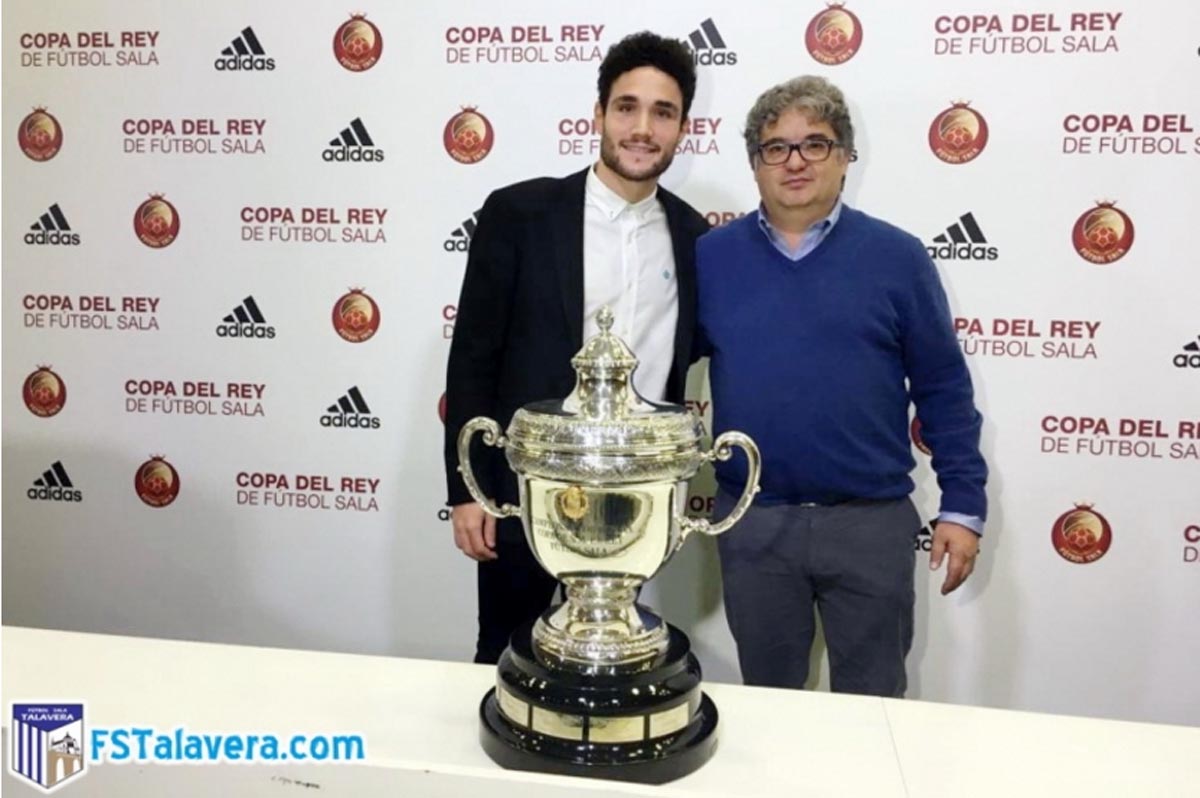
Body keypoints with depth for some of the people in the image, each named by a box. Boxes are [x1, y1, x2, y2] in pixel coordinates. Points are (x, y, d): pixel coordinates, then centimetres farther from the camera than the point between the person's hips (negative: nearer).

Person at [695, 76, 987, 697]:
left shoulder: (896, 257, -3)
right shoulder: (712, 256, 1)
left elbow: (944, 390, 0)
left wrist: (963, 505, -3)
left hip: (871, 522, -1)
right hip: (751, 522, 1)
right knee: (767, 700, 20)